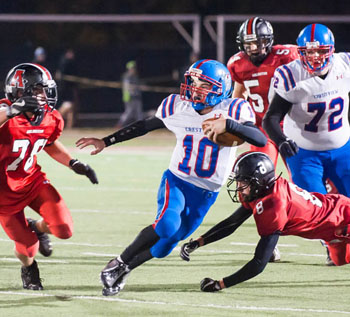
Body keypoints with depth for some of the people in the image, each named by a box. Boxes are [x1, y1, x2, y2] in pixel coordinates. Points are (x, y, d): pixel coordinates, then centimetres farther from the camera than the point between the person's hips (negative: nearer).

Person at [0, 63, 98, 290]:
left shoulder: (50, 120, -9)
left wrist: (74, 163, 2)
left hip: (32, 181, 5)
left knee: (64, 229, -11)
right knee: (28, 248, 0)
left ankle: (37, 228, 27)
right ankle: (28, 268, 40)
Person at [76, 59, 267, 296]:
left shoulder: (233, 110, -14)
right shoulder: (177, 107, -6)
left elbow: (261, 140, -27)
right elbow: (145, 126, 10)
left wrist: (228, 125, -41)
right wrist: (106, 142, 14)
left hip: (206, 194, 0)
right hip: (176, 180, 0)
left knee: (165, 246, 4)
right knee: (167, 224, -28)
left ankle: (123, 271, 28)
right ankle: (118, 264, -11)